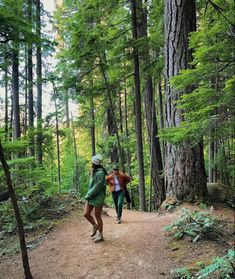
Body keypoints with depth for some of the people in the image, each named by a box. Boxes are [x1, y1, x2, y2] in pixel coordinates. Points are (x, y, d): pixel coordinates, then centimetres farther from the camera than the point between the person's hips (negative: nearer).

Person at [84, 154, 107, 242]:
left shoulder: (100, 173, -18)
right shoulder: (94, 172, 9)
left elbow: (97, 187, -21)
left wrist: (88, 195, -15)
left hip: (98, 197, -8)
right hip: (91, 196, 8)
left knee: (97, 216, 2)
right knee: (86, 214, 3)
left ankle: (100, 235, 16)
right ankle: (95, 226, 28)